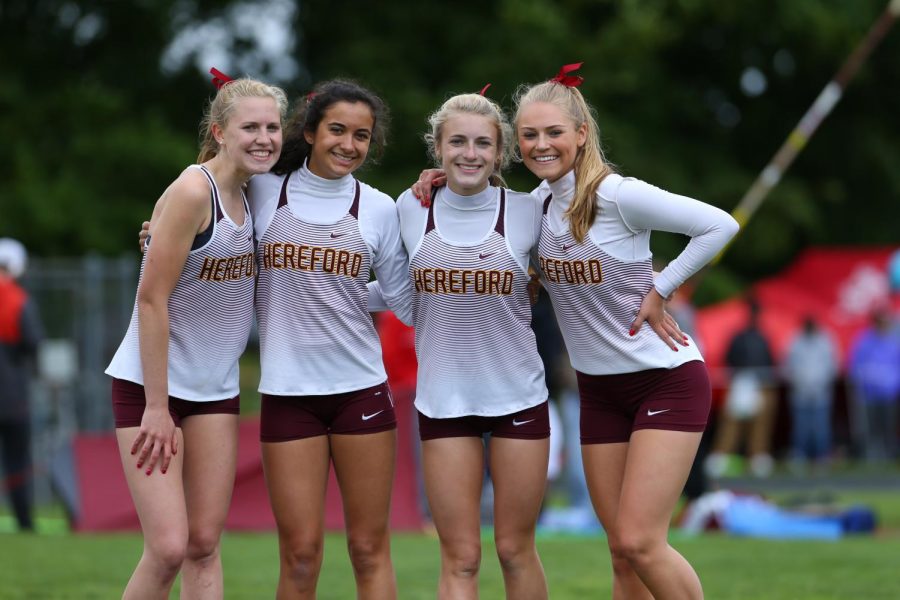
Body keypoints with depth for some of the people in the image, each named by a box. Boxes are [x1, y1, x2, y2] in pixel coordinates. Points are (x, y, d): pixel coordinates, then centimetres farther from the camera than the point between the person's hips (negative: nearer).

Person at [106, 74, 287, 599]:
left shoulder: (253, 196, 6)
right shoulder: (193, 191, -17)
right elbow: (151, 299, -18)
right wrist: (157, 407, -18)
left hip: (215, 391, 7)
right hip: (150, 383, -7)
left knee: (205, 544, 4)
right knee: (169, 547, -13)